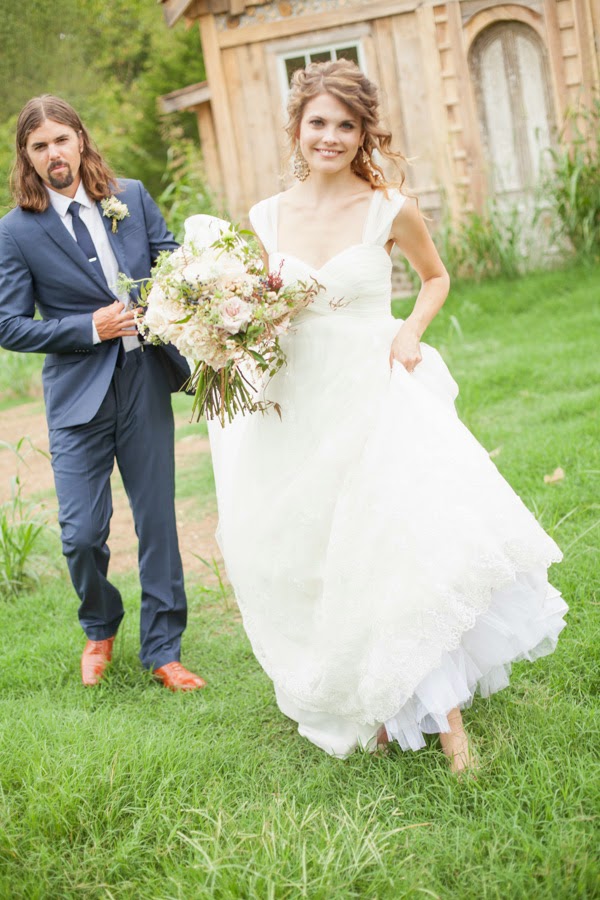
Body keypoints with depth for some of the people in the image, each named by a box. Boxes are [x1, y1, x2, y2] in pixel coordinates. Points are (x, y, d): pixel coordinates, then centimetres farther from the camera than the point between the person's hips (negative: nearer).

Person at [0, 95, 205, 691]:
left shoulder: (131, 197, 5)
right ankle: (100, 629, 29)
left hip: (146, 382, 2)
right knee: (82, 535, -2)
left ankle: (162, 652, 22)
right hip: (79, 396, -2)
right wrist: (91, 328, -14)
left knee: (157, 521, 7)